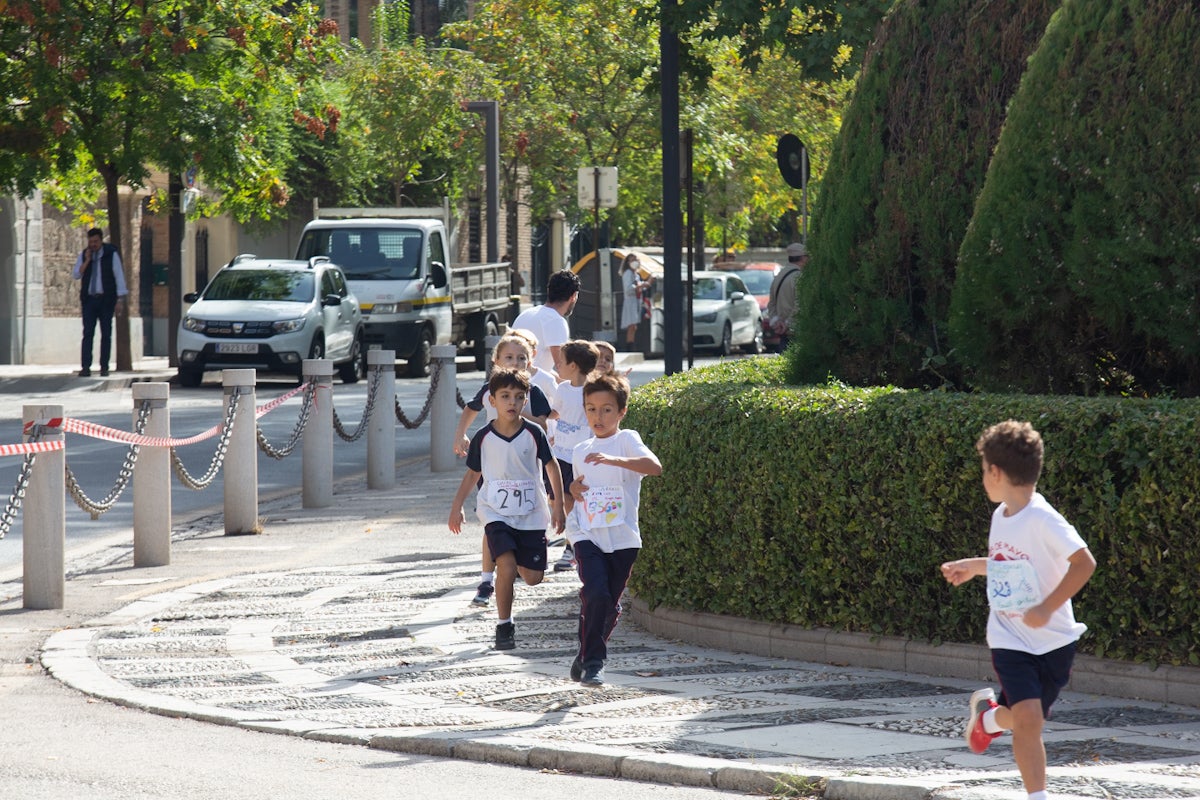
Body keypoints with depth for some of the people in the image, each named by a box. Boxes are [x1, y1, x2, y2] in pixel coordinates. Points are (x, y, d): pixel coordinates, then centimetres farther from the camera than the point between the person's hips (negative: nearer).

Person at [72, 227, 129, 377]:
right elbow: (76, 275, 3)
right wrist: (86, 261, -9)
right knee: (88, 333, -7)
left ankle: (104, 367, 7)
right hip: (89, 299, 2)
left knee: (106, 333, 2)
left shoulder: (111, 254, 0)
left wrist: (120, 298, -7)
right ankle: (85, 367, -13)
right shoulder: (83, 255, 9)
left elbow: (119, 275, -1)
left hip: (106, 299, -2)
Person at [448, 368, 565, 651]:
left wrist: (558, 505, 3)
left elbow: (551, 466, 5)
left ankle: (520, 562, 37)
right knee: (506, 567, -19)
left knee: (533, 577, 1)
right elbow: (473, 474, 9)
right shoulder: (483, 437, -4)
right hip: (496, 513, -1)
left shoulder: (534, 433, -6)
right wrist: (456, 508, 10)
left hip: (530, 514, 1)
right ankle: (504, 626, -6)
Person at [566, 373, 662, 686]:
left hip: (622, 539, -2)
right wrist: (574, 490, 4)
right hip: (587, 535, 2)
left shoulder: (626, 440, -2)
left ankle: (588, 654, 30)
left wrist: (613, 460, -32)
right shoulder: (580, 451, 14)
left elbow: (654, 466, -21)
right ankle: (592, 661, -12)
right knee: (596, 593, -19)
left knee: (611, 605, 7)